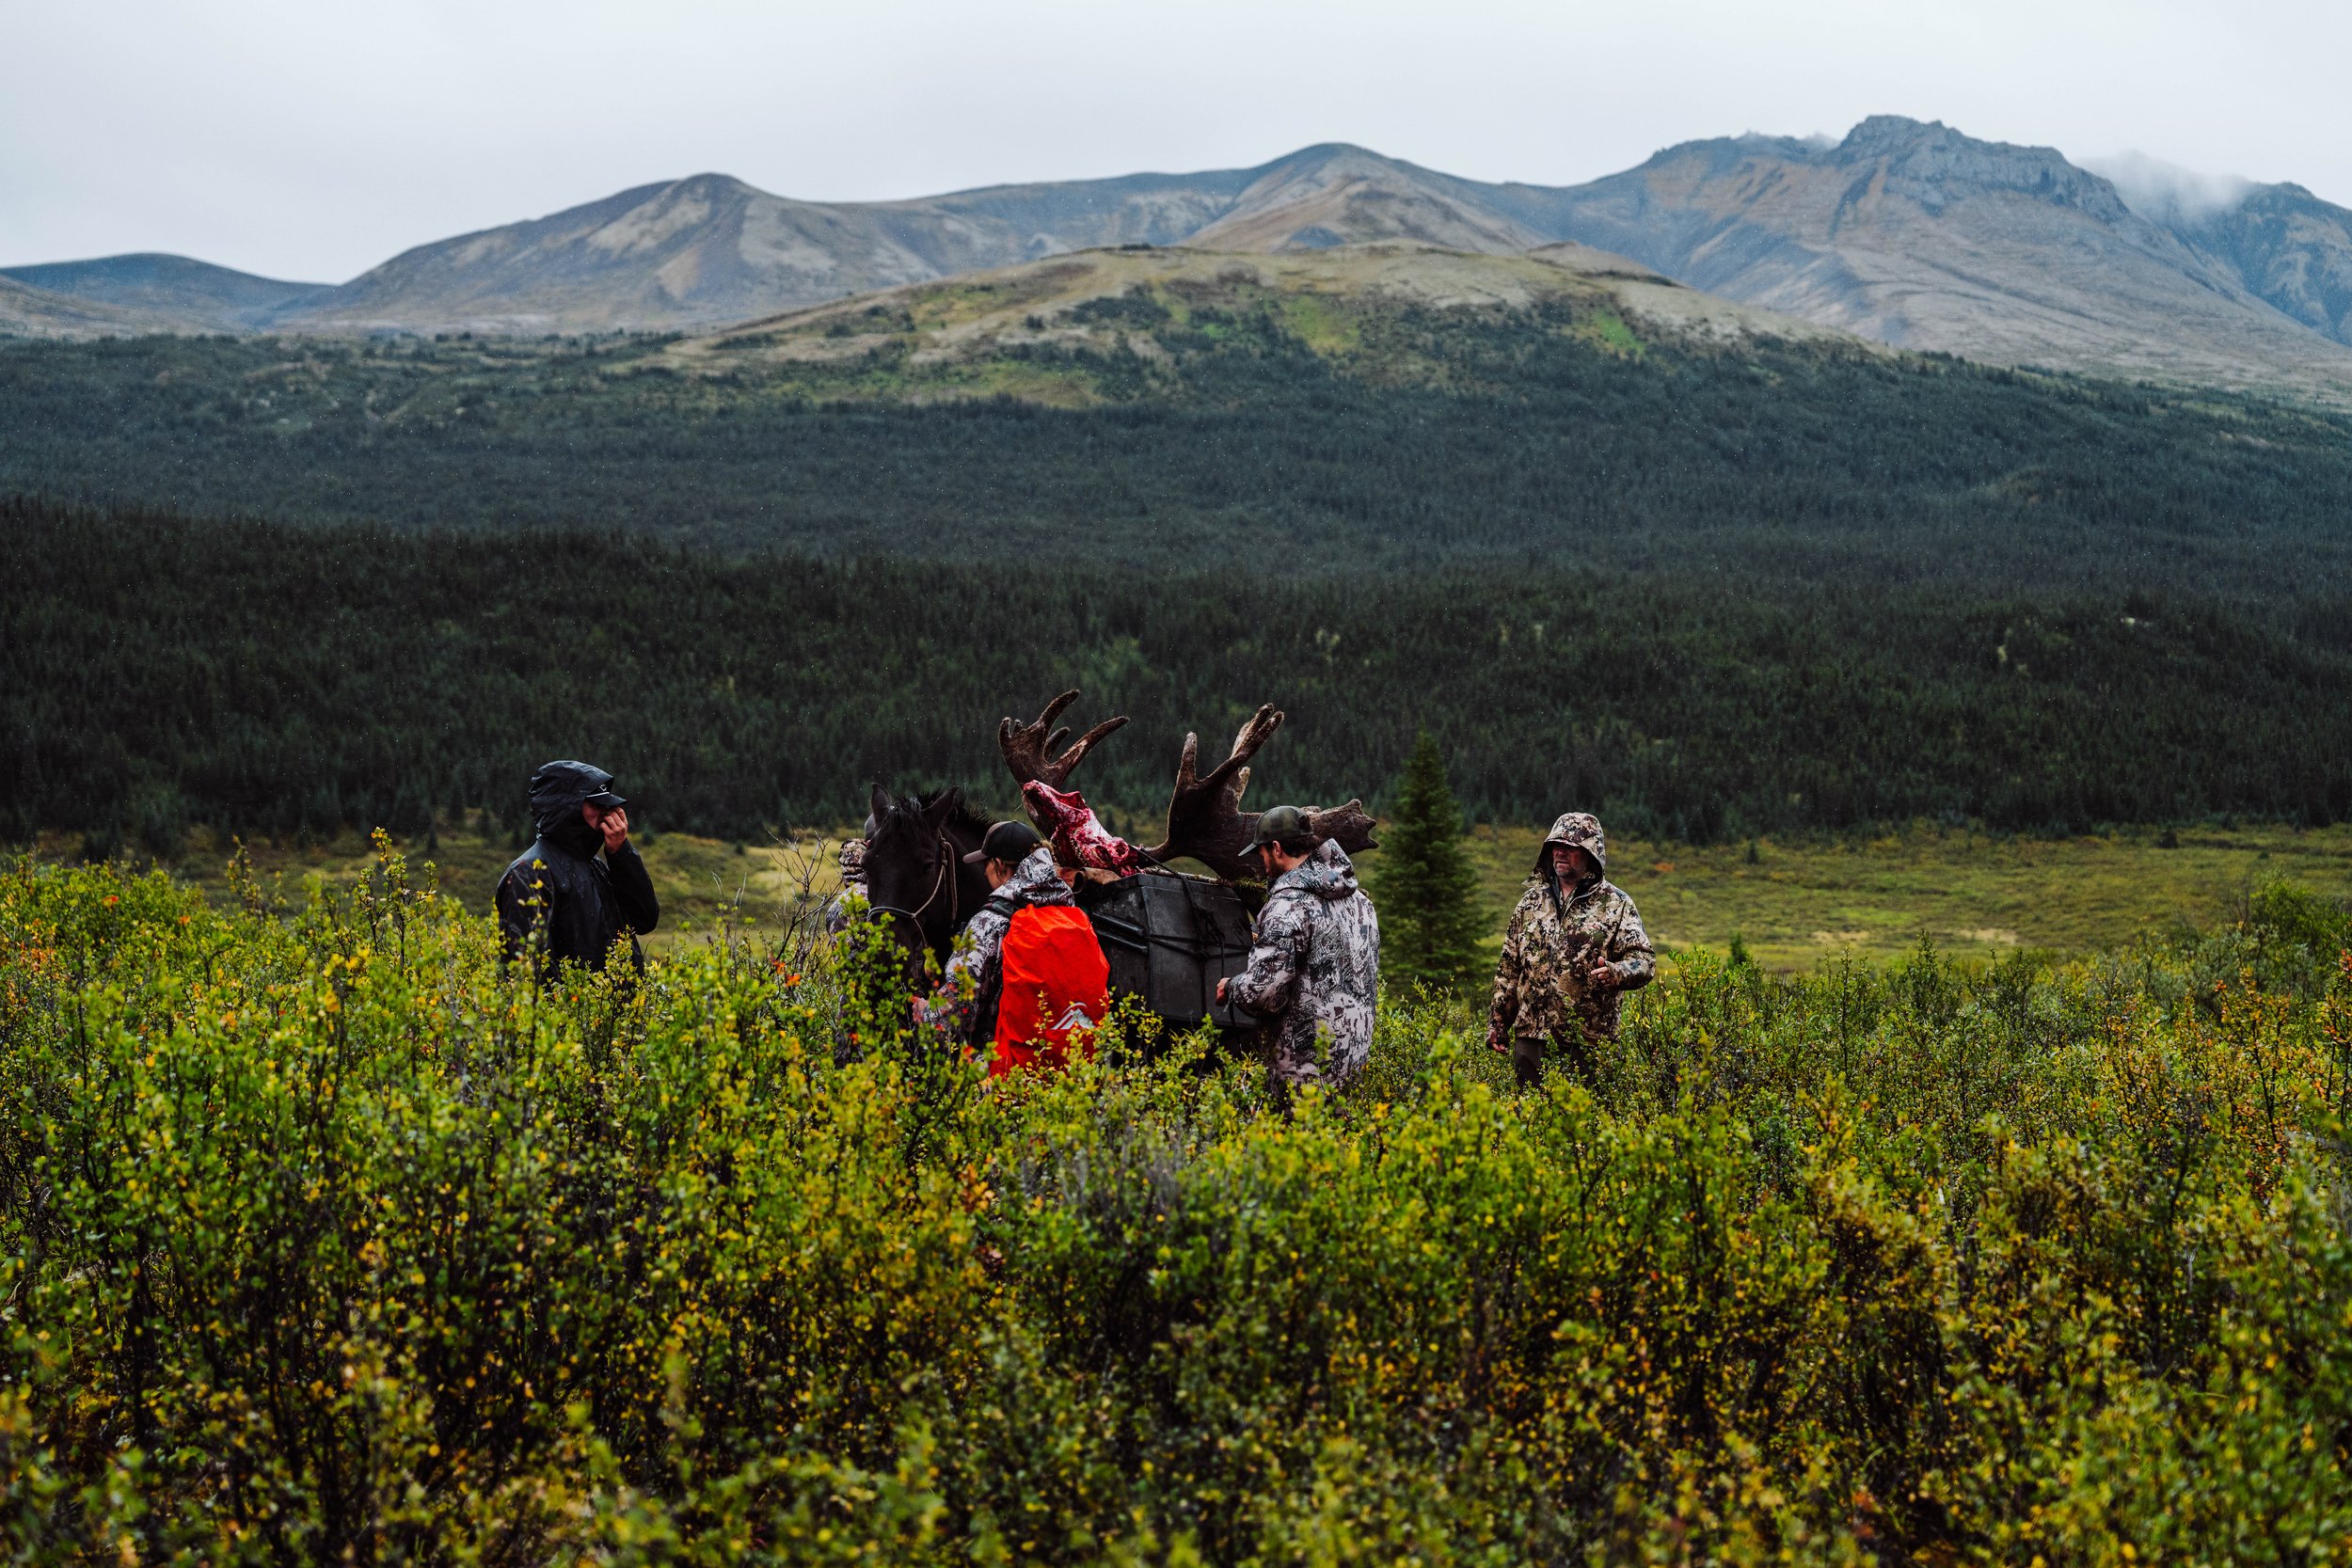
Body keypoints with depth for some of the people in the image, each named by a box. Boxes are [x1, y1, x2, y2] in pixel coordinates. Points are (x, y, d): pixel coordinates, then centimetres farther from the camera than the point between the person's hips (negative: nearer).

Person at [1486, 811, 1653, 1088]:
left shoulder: (1615, 904, 1)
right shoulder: (1532, 901, 14)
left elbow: (1644, 960, -6)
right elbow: (1509, 966, 18)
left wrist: (1615, 973, -28)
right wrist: (1497, 1022, 15)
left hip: (1588, 1043, -4)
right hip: (1530, 1037, 4)